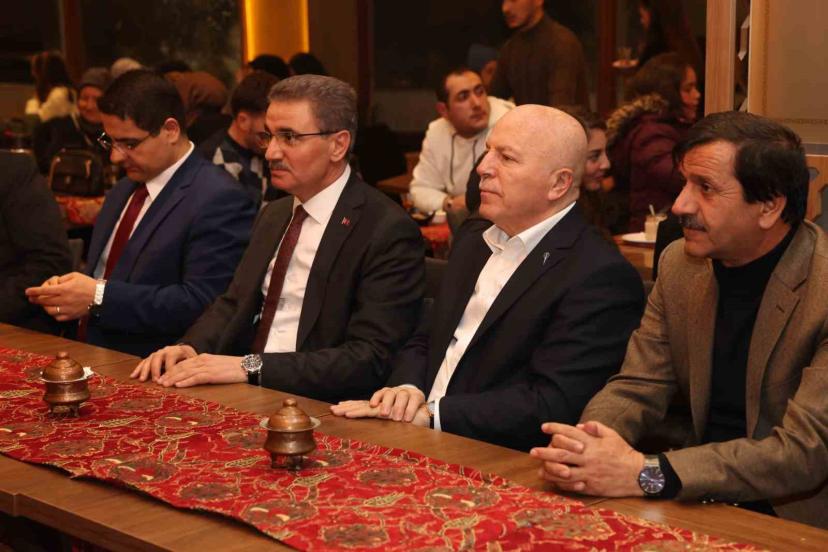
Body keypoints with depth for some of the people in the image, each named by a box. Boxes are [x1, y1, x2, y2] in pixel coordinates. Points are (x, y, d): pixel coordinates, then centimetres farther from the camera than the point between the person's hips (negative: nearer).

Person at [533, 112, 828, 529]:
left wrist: (645, 474, -28)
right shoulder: (681, 263, 2)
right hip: (699, 505, 5)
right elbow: (637, 386, 5)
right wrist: (583, 447, -18)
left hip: (792, 520, -5)